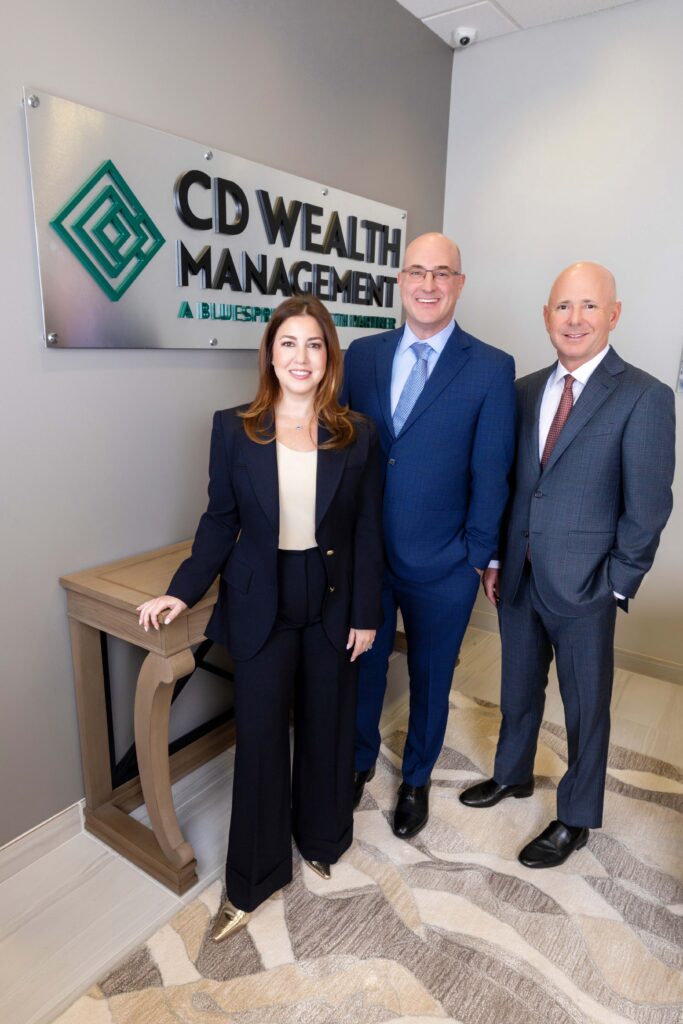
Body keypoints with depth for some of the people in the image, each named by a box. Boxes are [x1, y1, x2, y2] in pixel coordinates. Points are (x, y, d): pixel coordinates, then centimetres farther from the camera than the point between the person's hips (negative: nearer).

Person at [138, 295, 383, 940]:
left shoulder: (356, 436, -2)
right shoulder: (233, 429, -3)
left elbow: (367, 532, 0)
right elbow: (220, 522, 2)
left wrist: (366, 613, -2)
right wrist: (183, 591, -6)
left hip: (333, 603, 1)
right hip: (259, 605, -1)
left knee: (326, 728, 16)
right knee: (259, 738, 8)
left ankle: (321, 838, 44)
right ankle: (252, 878, 29)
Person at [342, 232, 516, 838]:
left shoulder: (492, 369, -7)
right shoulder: (362, 355, 2)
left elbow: (491, 474, -6)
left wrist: (478, 556, -5)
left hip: (441, 566, -2)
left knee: (430, 680, 17)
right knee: (363, 668, 20)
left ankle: (416, 779, 44)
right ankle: (360, 762, 48)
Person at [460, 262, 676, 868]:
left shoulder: (645, 397, -11)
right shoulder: (526, 390, 5)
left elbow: (647, 509, -11)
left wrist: (616, 585, -11)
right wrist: (496, 557, 7)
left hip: (584, 586, -5)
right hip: (519, 577, 5)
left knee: (586, 705, 13)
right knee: (519, 686, 22)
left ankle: (576, 819, 35)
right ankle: (513, 774, 47)